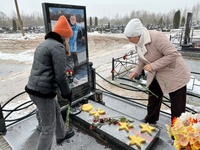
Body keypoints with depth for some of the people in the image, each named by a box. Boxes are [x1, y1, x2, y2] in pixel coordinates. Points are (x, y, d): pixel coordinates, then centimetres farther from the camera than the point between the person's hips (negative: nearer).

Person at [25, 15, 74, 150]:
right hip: (43, 93, -10)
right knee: (49, 128, 7)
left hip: (34, 89, 10)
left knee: (57, 112, 28)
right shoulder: (58, 47, -16)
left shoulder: (44, 44, 15)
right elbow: (60, 76, -20)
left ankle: (62, 135, 51)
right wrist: (68, 93, -8)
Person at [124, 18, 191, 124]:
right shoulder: (138, 43, -4)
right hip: (156, 75, 8)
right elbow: (142, 59, 8)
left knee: (177, 104, 6)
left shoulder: (157, 37, -29)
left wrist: (153, 66, -31)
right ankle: (150, 120, 38)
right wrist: (136, 71, -5)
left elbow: (173, 54, -29)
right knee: (153, 97, 18)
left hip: (174, 74, -7)